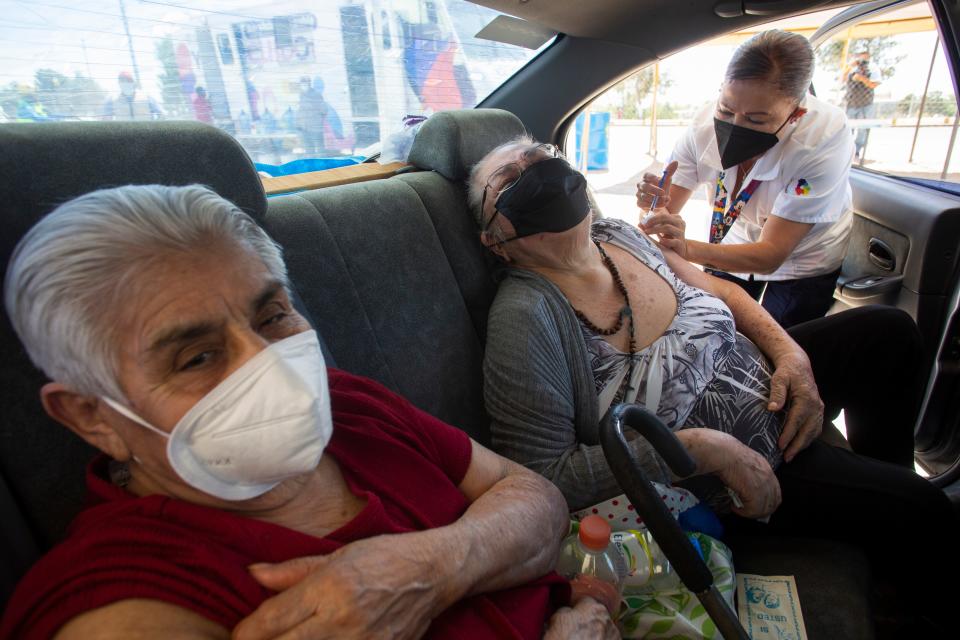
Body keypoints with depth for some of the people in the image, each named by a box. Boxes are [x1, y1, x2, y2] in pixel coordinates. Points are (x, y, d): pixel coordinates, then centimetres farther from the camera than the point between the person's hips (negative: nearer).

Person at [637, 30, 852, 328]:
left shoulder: (826, 137, -32)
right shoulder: (705, 125, -22)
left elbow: (772, 254, -35)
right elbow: (668, 210, -16)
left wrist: (687, 248, -52)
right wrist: (655, 204, -41)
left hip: (801, 268, -2)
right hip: (732, 256, 3)